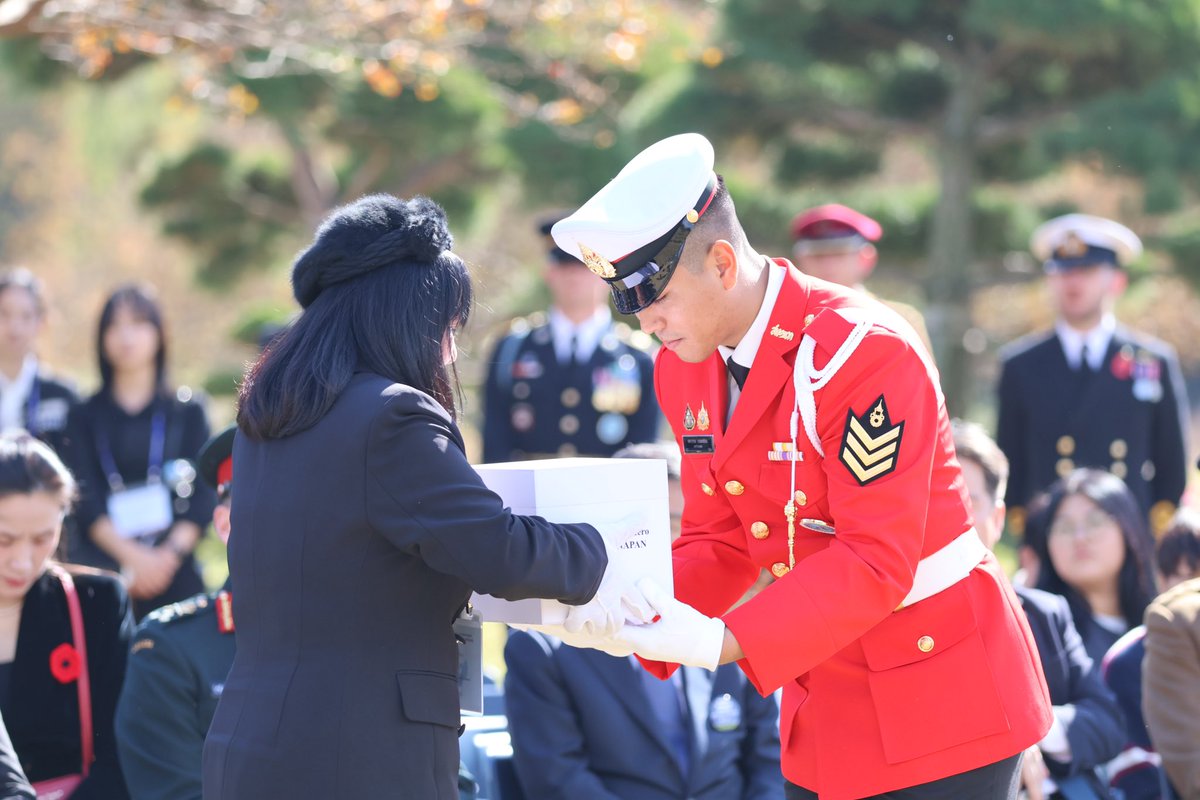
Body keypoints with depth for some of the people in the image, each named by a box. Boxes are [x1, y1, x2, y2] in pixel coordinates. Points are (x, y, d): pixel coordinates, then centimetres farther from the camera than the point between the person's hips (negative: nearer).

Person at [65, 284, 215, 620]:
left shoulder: (188, 410, 11)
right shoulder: (85, 415, 11)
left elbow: (204, 495, 4)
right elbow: (86, 500, 1)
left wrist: (171, 553, -12)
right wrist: (131, 556, -13)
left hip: (174, 566, 0)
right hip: (103, 564, 0)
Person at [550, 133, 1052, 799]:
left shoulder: (863, 351, -22)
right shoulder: (686, 369, 4)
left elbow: (876, 562, -24)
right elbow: (717, 542, 10)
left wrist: (722, 641, -33)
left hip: (940, 705, -7)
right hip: (823, 715, 7)